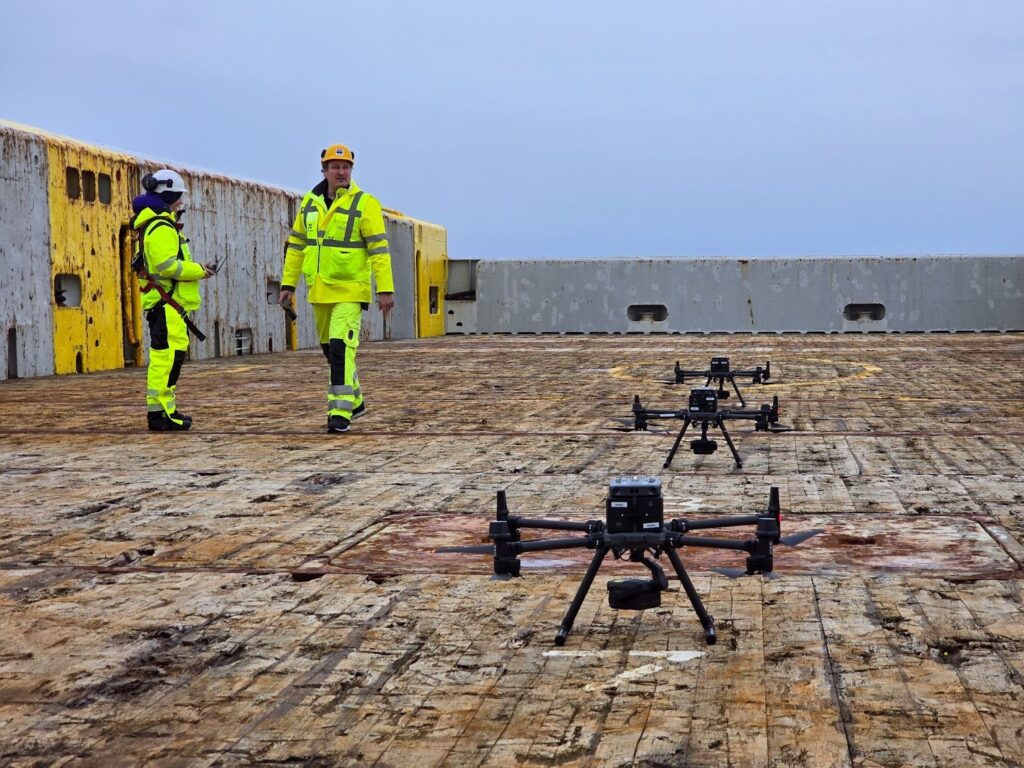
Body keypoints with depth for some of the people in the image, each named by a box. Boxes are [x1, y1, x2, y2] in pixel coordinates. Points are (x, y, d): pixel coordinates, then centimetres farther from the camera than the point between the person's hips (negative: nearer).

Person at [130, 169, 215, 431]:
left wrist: (195, 268, 13)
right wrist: (198, 271, -11)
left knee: (164, 357, 14)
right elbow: (167, 266, -22)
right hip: (166, 304, -11)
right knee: (167, 356, -12)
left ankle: (164, 410, 19)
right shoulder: (162, 229, -14)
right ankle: (159, 412, -13)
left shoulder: (156, 225, 21)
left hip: (167, 304, 11)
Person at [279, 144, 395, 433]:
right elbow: (295, 245, 14)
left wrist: (385, 289, -18)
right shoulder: (310, 202, 9)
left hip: (350, 291, -6)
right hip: (319, 291, 6)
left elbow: (379, 248, -12)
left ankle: (341, 413, -15)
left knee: (341, 348, -17)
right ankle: (355, 401, 33)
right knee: (330, 349, 16)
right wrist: (288, 284, 9)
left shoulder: (364, 204, -8)